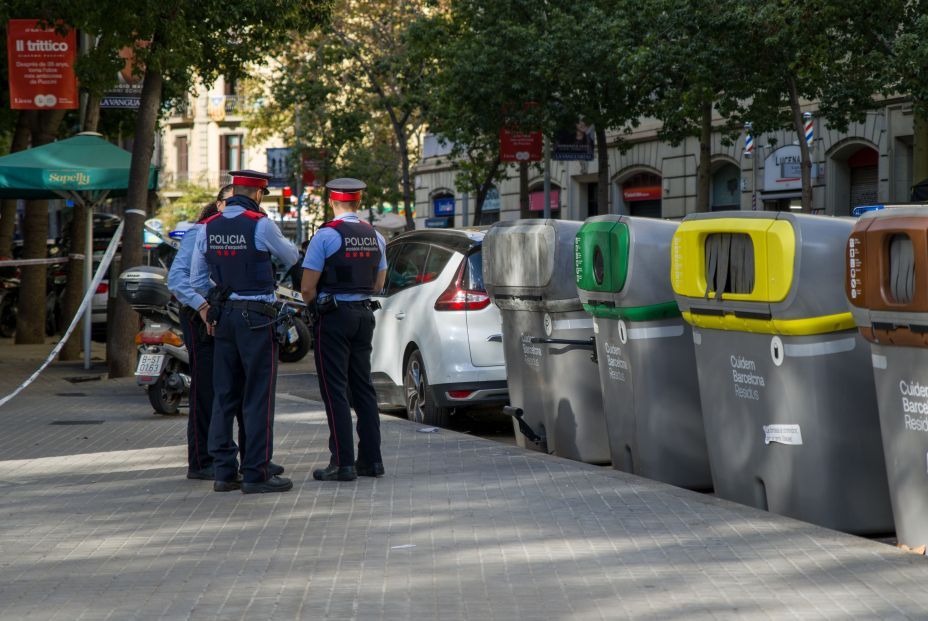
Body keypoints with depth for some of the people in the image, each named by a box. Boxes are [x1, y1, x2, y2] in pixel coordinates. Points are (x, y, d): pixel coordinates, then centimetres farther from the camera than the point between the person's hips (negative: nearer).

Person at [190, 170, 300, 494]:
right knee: (258, 396, -4)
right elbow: (291, 258, 4)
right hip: (257, 315, -6)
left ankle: (224, 471, 10)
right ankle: (256, 473, -5)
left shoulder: (207, 228, 7)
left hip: (223, 315, 6)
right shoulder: (260, 224, -10)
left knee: (224, 395, 10)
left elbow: (197, 278, 12)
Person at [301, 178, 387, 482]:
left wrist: (315, 304, 8)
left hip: (333, 317, -6)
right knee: (363, 388, 13)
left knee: (335, 391, -3)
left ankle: (343, 462, -6)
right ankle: (371, 458, 13)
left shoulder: (325, 235, -12)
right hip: (364, 314, 6)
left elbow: (307, 289, -11)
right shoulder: (375, 237, 8)